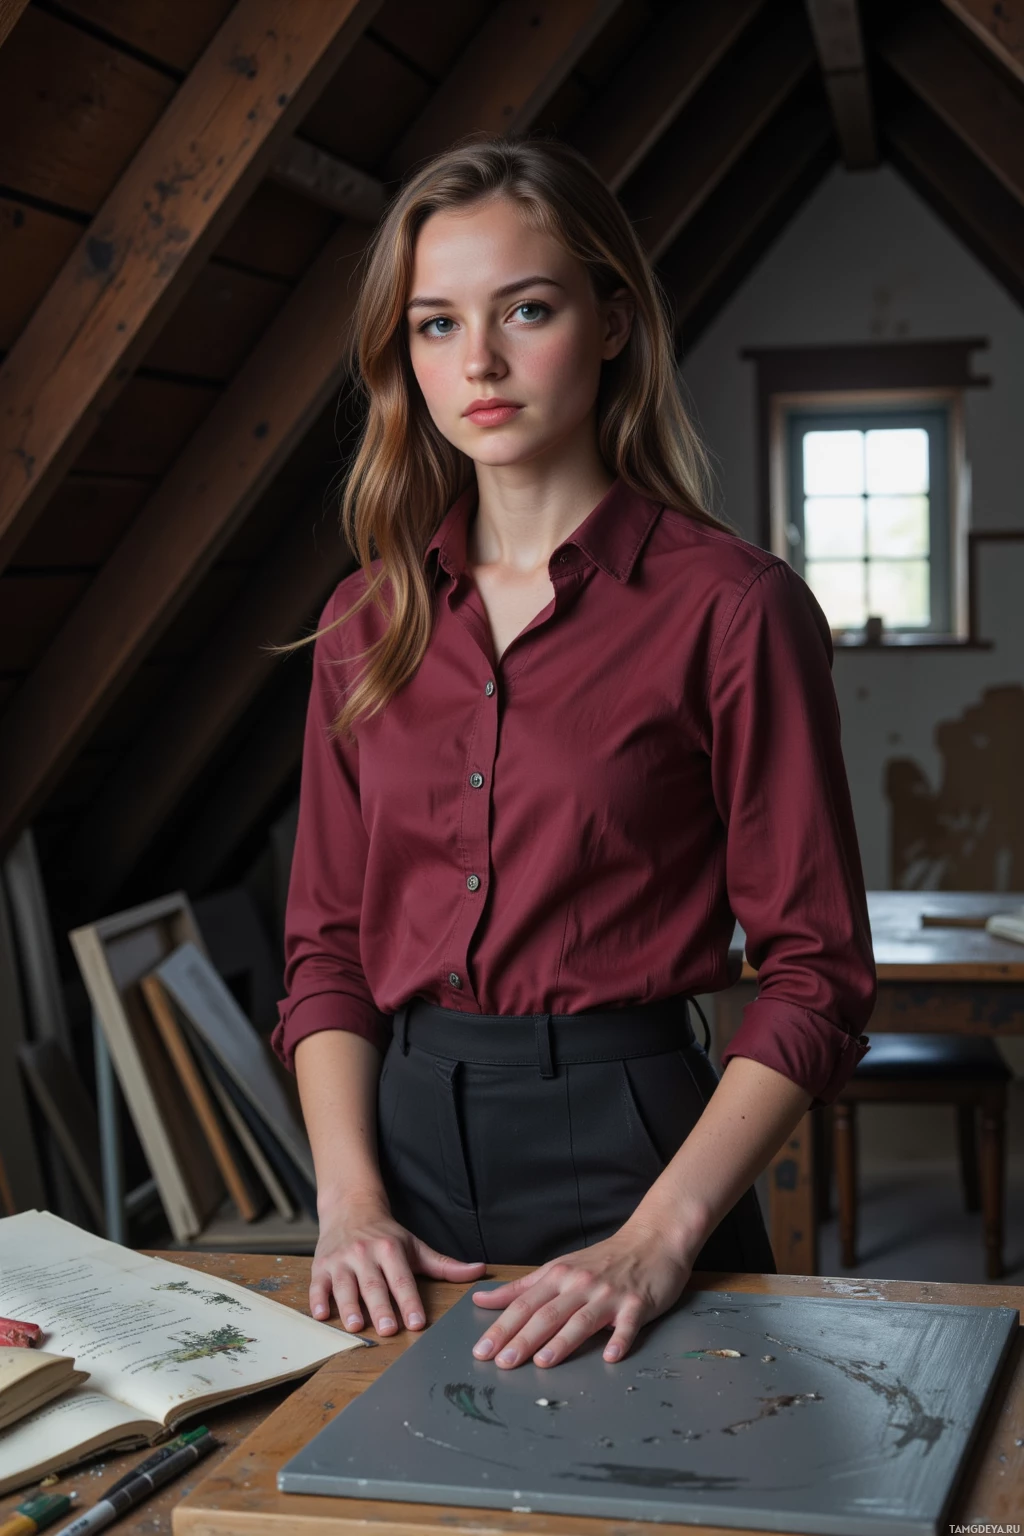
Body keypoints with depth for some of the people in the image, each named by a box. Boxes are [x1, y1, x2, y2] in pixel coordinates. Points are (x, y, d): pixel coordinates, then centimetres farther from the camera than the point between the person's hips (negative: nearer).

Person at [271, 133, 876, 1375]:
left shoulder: (730, 606, -8)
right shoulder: (369, 623, 6)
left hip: (623, 1143, -4)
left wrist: (656, 1238, -17)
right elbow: (327, 945, 8)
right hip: (404, 1135, 4)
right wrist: (348, 1196, -5)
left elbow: (813, 975, -9)